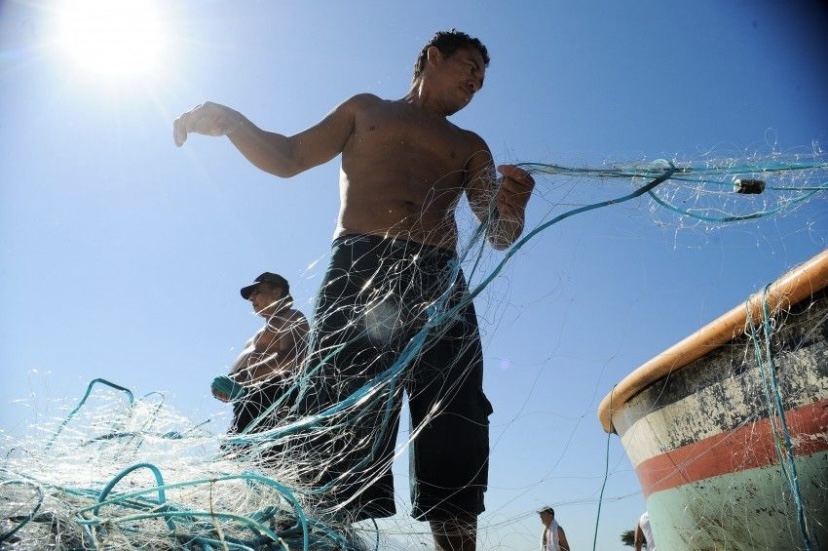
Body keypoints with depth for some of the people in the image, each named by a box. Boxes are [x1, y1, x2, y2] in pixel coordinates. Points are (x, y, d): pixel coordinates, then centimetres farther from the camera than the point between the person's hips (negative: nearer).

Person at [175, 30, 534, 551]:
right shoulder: (366, 110, 26)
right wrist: (233, 123, 4)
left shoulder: (471, 147, 26)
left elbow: (499, 235, 13)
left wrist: (512, 207, -11)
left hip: (441, 281, 3)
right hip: (359, 267, -2)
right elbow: (287, 158, 22)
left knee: (455, 421, -4)